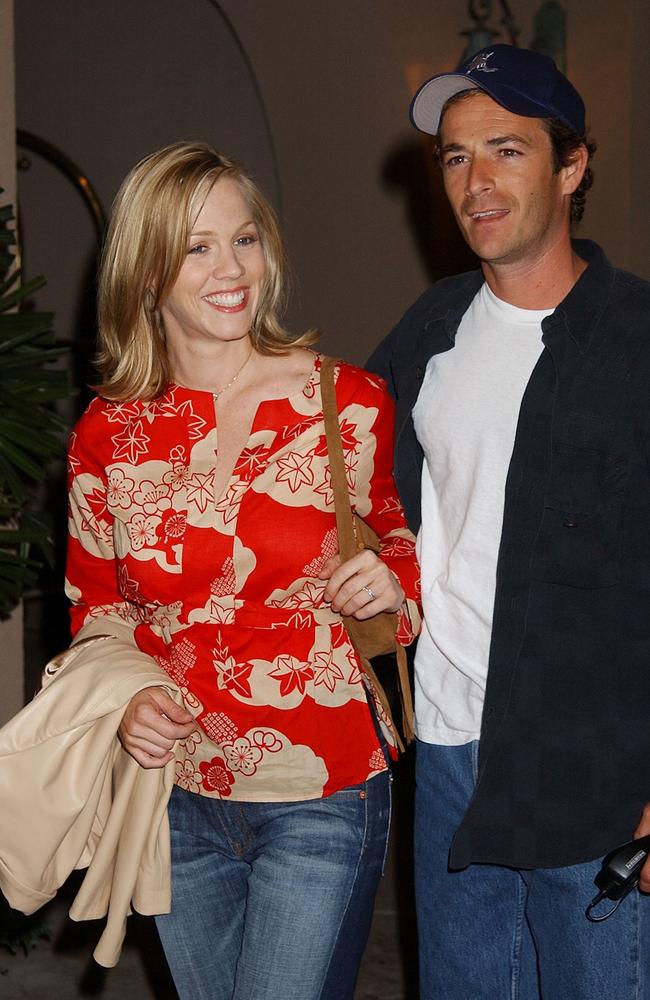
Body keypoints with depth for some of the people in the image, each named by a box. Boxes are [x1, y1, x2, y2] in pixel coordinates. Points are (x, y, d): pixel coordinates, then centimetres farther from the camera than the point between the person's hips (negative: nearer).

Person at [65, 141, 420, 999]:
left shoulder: (349, 403, -8)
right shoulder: (107, 435, -1)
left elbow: (399, 535, 8)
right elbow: (96, 604, 11)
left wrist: (392, 583, -14)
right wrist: (123, 698, -9)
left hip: (321, 801, -3)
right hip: (177, 799, 3)